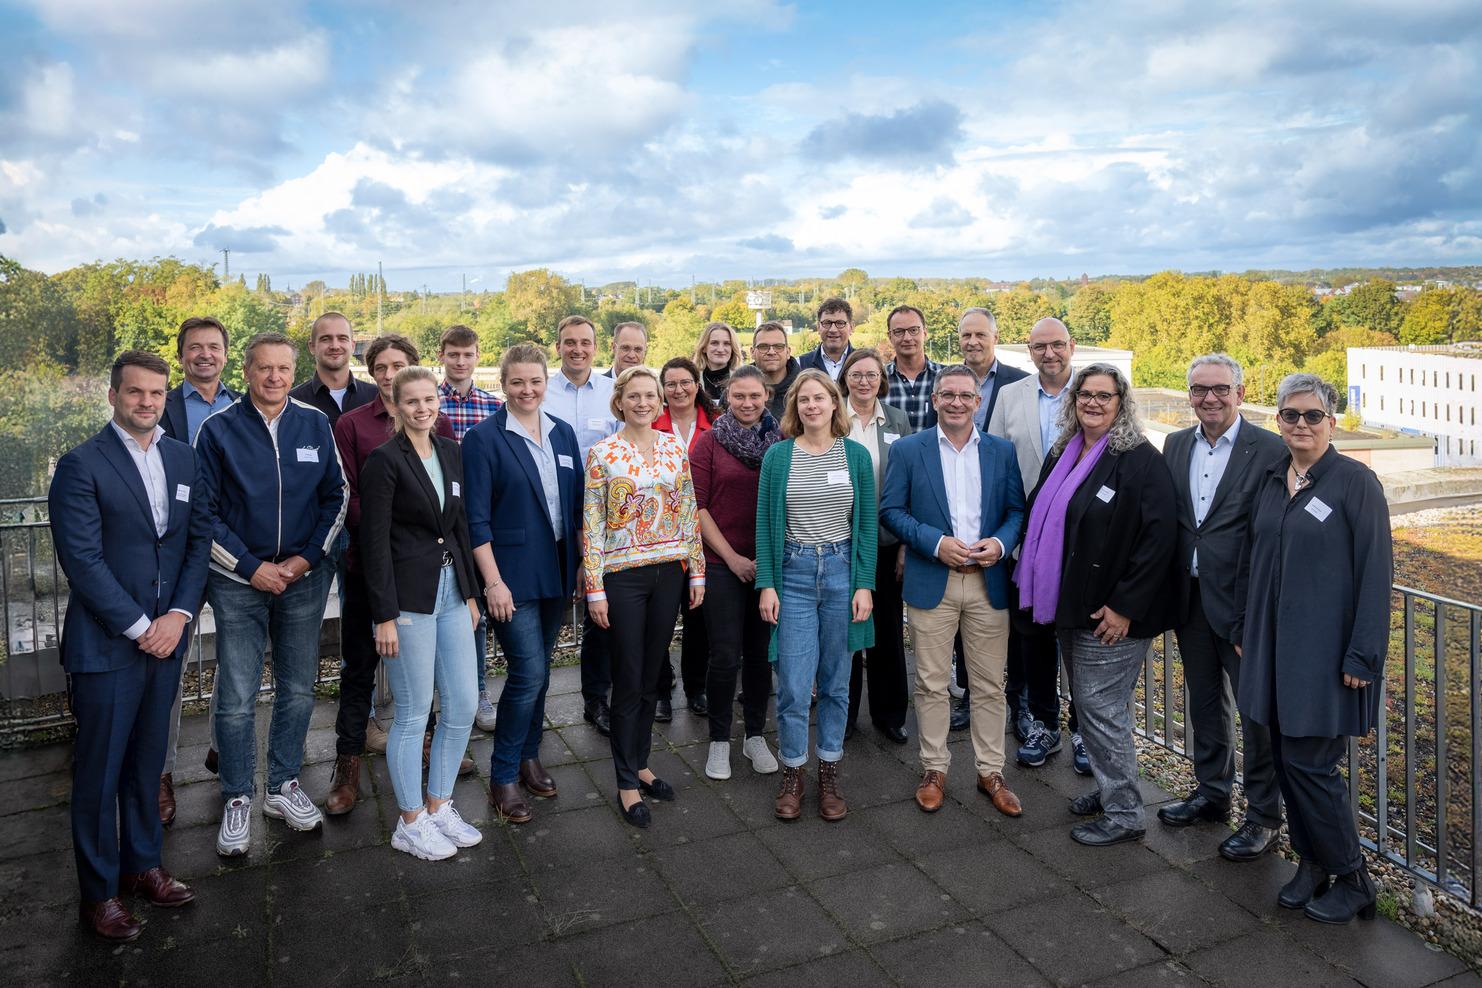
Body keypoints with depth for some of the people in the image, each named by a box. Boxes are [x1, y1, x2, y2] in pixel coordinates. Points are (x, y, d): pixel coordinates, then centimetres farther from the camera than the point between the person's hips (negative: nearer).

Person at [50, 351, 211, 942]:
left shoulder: (183, 458, 8)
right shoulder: (82, 465, -9)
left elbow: (198, 540, 6)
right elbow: (82, 559, -14)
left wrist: (179, 615, -6)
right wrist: (139, 627, -14)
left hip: (165, 638, 5)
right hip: (105, 644, -5)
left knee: (146, 762, 16)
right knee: (99, 772, 7)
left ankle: (142, 864, 32)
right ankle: (98, 893, 21)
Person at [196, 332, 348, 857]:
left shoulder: (315, 424, 1)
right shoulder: (218, 429, -4)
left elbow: (337, 496, 4)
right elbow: (204, 511, -3)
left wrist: (305, 559, -6)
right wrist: (251, 566, -10)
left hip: (305, 577, 2)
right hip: (238, 581, -2)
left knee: (298, 690, 11)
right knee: (236, 698, 1)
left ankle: (284, 786, 28)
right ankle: (237, 800, 18)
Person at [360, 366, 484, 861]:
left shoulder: (450, 451, 9)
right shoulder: (384, 459, -10)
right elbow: (375, 541, -12)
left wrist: (471, 592, 12)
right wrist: (385, 616, -14)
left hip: (451, 589, 7)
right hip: (409, 595, -7)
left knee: (464, 704, 9)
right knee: (414, 713, 3)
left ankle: (439, 806, 26)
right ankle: (410, 823, 19)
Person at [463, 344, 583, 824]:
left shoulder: (563, 433, 8)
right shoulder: (484, 438, -9)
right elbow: (476, 519, -11)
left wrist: (584, 562, 8)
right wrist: (493, 581, -15)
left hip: (557, 570, 5)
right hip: (513, 575, -5)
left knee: (538, 670, 14)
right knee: (529, 672, -8)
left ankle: (529, 756, 31)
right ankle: (503, 776, 9)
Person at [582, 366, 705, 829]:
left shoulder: (675, 447, 5)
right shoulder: (602, 454, -6)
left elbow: (689, 512, 9)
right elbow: (591, 525, -7)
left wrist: (697, 570, 6)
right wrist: (595, 589, -10)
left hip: (668, 572, 4)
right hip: (623, 575, -4)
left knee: (651, 676, 14)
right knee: (629, 680, 2)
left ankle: (640, 764, 29)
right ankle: (627, 782, 14)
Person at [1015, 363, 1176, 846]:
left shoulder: (1140, 459, -13)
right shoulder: (1062, 454, 9)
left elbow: (1160, 534, -19)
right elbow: (1042, 519, 18)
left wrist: (1126, 605, -20)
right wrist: (1037, 582, 11)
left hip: (1112, 614, -7)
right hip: (1070, 606, 8)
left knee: (1101, 707, -1)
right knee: (1087, 704, 17)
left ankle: (1123, 813, 14)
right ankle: (1108, 788, 35)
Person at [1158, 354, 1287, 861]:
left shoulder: (1271, 451, -11)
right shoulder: (1176, 444, 7)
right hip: (1190, 598, 6)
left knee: (1257, 709, 5)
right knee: (1204, 702, 19)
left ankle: (1264, 816, 21)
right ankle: (1212, 792, 37)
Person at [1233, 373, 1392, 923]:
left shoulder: (1356, 482, -9)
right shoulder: (1270, 483, 9)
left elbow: (1376, 572, -11)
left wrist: (1363, 656, -14)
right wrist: (1243, 629, 13)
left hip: (1325, 650, -6)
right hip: (1274, 646, 6)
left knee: (1310, 762, -4)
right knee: (1286, 757, 11)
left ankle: (1351, 878, 15)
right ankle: (1312, 863, 27)